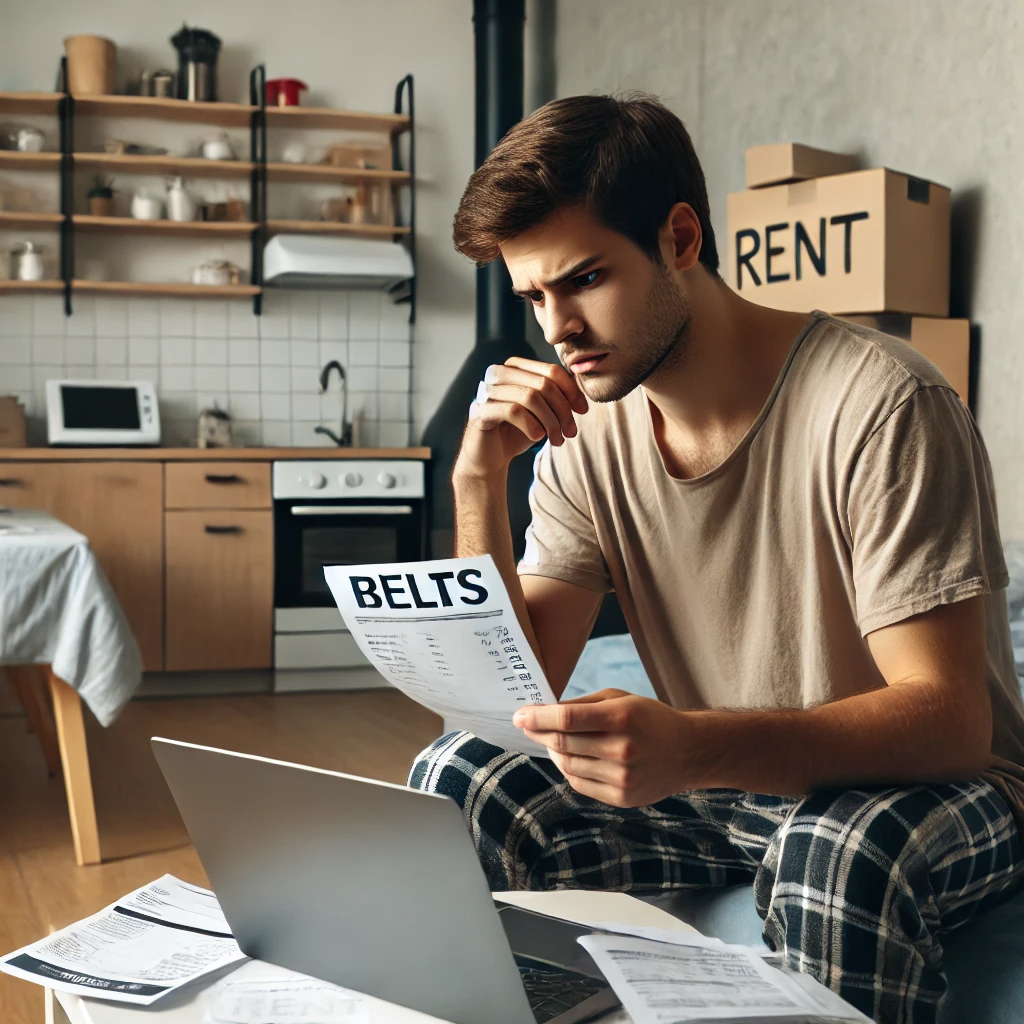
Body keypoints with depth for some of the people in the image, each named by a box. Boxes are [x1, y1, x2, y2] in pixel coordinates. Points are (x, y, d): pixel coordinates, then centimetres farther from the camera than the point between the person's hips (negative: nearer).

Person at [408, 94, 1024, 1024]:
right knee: (458, 782, -14)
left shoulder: (877, 402, -20)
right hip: (727, 789, 5)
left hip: (936, 790, -4)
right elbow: (511, 697, -4)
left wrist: (690, 746, -42)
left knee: (840, 850, -38)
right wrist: (479, 485, -17)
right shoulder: (586, 434, -2)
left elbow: (948, 719, -26)